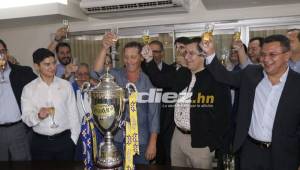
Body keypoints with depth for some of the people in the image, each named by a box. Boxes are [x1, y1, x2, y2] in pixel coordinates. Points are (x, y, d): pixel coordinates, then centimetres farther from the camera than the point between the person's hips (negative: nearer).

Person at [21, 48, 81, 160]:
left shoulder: (66, 85, 1)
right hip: (40, 142, 0)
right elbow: (26, 118, -5)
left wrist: (73, 139, 1)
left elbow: (73, 113, 3)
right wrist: (38, 116, -25)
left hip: (64, 140, 1)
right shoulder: (28, 89, -1)